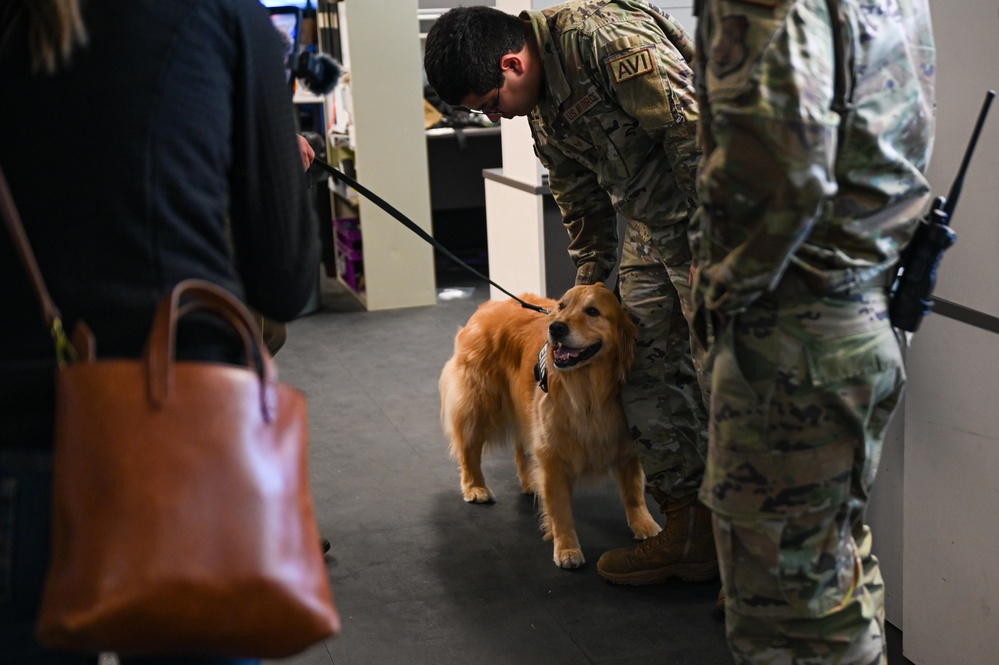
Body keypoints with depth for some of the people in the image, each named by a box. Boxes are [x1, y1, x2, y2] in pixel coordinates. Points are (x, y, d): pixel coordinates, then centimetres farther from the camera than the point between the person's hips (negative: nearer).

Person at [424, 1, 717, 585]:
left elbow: (699, 131, -26)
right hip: (651, 230, 9)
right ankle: (687, 519, 17)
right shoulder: (540, 108, 7)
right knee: (649, 371, 8)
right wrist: (591, 284, 21)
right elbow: (582, 198, 19)